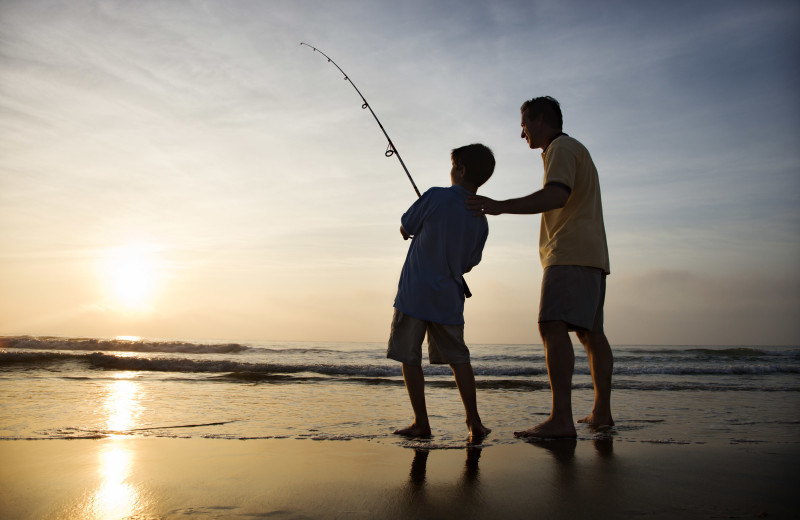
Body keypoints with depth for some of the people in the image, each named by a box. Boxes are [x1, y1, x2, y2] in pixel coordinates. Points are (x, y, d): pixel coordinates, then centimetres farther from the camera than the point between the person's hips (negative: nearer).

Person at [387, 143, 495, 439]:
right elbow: (468, 265, 14)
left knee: (410, 358, 5)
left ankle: (421, 423, 7)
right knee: (458, 358, 13)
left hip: (414, 295, -4)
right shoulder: (481, 221, 5)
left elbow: (405, 231, 2)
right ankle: (474, 422, 10)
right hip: (449, 300, 5)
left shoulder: (437, 197, -9)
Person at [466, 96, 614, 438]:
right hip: (591, 256, 11)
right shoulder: (577, 151, 27)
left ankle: (561, 419, -27)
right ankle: (601, 412, 17)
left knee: (553, 326, -20)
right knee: (591, 332, 11)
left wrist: (501, 206, -27)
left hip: (570, 254, -11)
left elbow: (557, 195, -23)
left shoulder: (562, 148, -5)